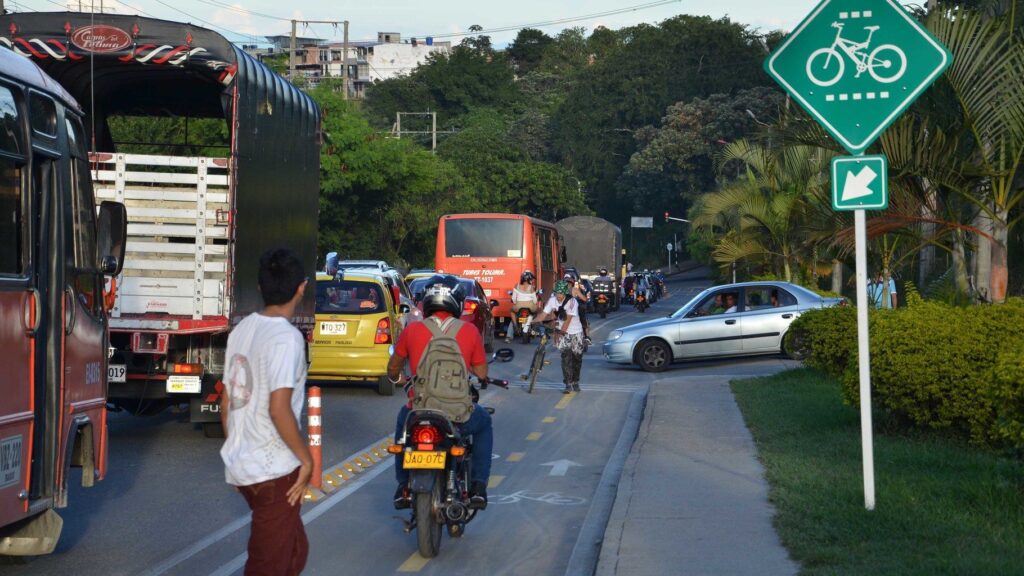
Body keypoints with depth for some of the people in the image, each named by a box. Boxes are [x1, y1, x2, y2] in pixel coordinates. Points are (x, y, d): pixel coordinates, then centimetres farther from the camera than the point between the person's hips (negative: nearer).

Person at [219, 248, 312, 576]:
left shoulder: (242, 330, 8)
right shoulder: (286, 337, -17)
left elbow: (226, 402, 13)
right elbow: (279, 409, -23)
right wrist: (306, 458, -12)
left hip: (240, 465, 8)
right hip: (274, 470, -8)